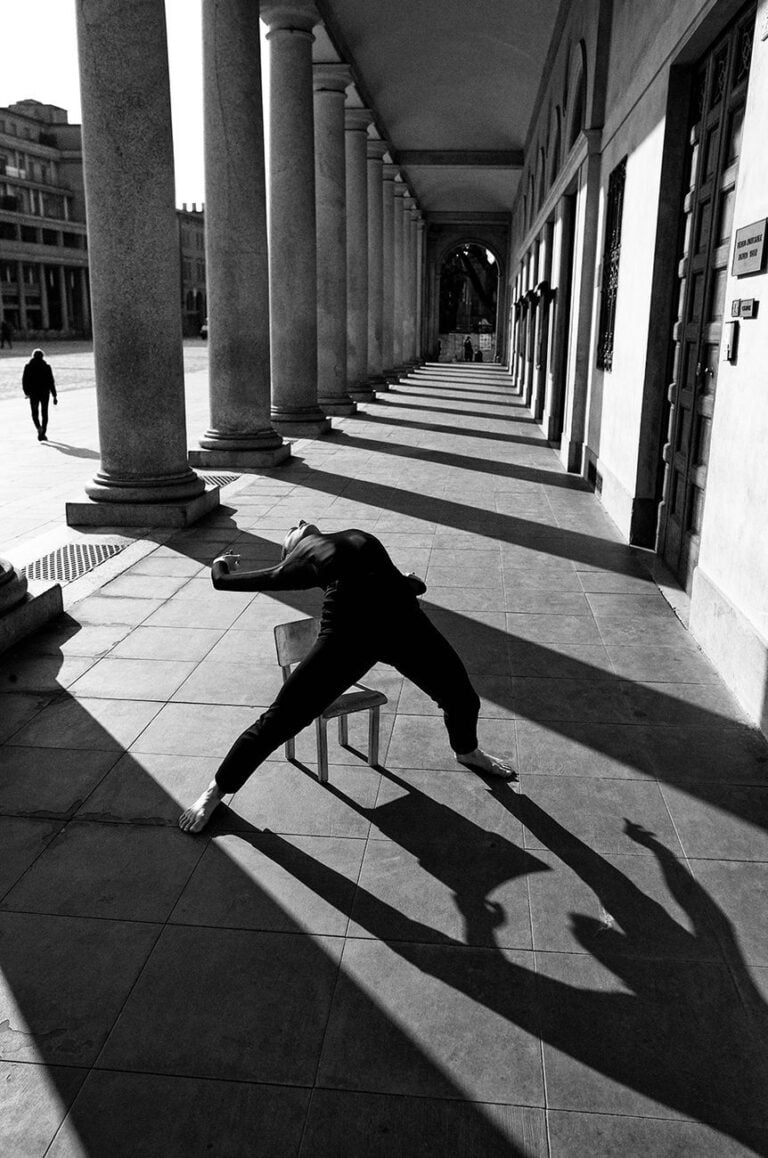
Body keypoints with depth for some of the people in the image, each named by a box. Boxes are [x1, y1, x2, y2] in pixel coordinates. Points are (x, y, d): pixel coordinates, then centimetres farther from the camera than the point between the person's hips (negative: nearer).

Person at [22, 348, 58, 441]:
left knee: (35, 413, 13)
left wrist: (26, 392, 12)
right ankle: (43, 434, 8)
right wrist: (54, 396, -3)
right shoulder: (46, 367, -4)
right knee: (44, 413, 10)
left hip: (33, 393, 0)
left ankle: (38, 427, -15)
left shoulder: (28, 366, -2)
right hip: (45, 392, 0)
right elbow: (51, 382, -6)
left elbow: (24, 381, -1)